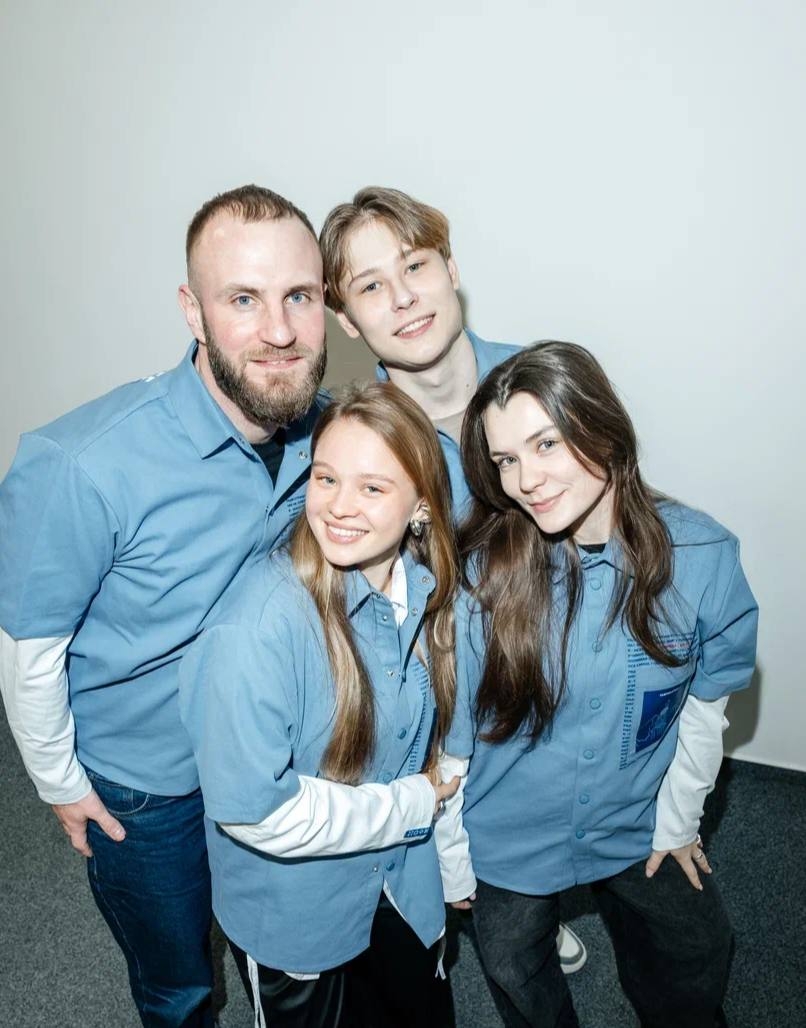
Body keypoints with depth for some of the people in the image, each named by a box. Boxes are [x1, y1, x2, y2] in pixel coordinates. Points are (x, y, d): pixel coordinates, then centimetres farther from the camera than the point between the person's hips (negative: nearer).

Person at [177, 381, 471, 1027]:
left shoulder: (425, 588, -13)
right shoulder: (258, 627, -33)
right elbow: (253, 807, -29)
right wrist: (411, 804, -19)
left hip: (405, 892, 5)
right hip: (294, 918, -5)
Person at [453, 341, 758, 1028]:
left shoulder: (701, 553, -21)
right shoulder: (486, 566, -24)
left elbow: (705, 699, -6)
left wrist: (678, 822, 2)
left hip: (636, 827, 1)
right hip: (509, 837, -1)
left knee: (694, 960, 24)